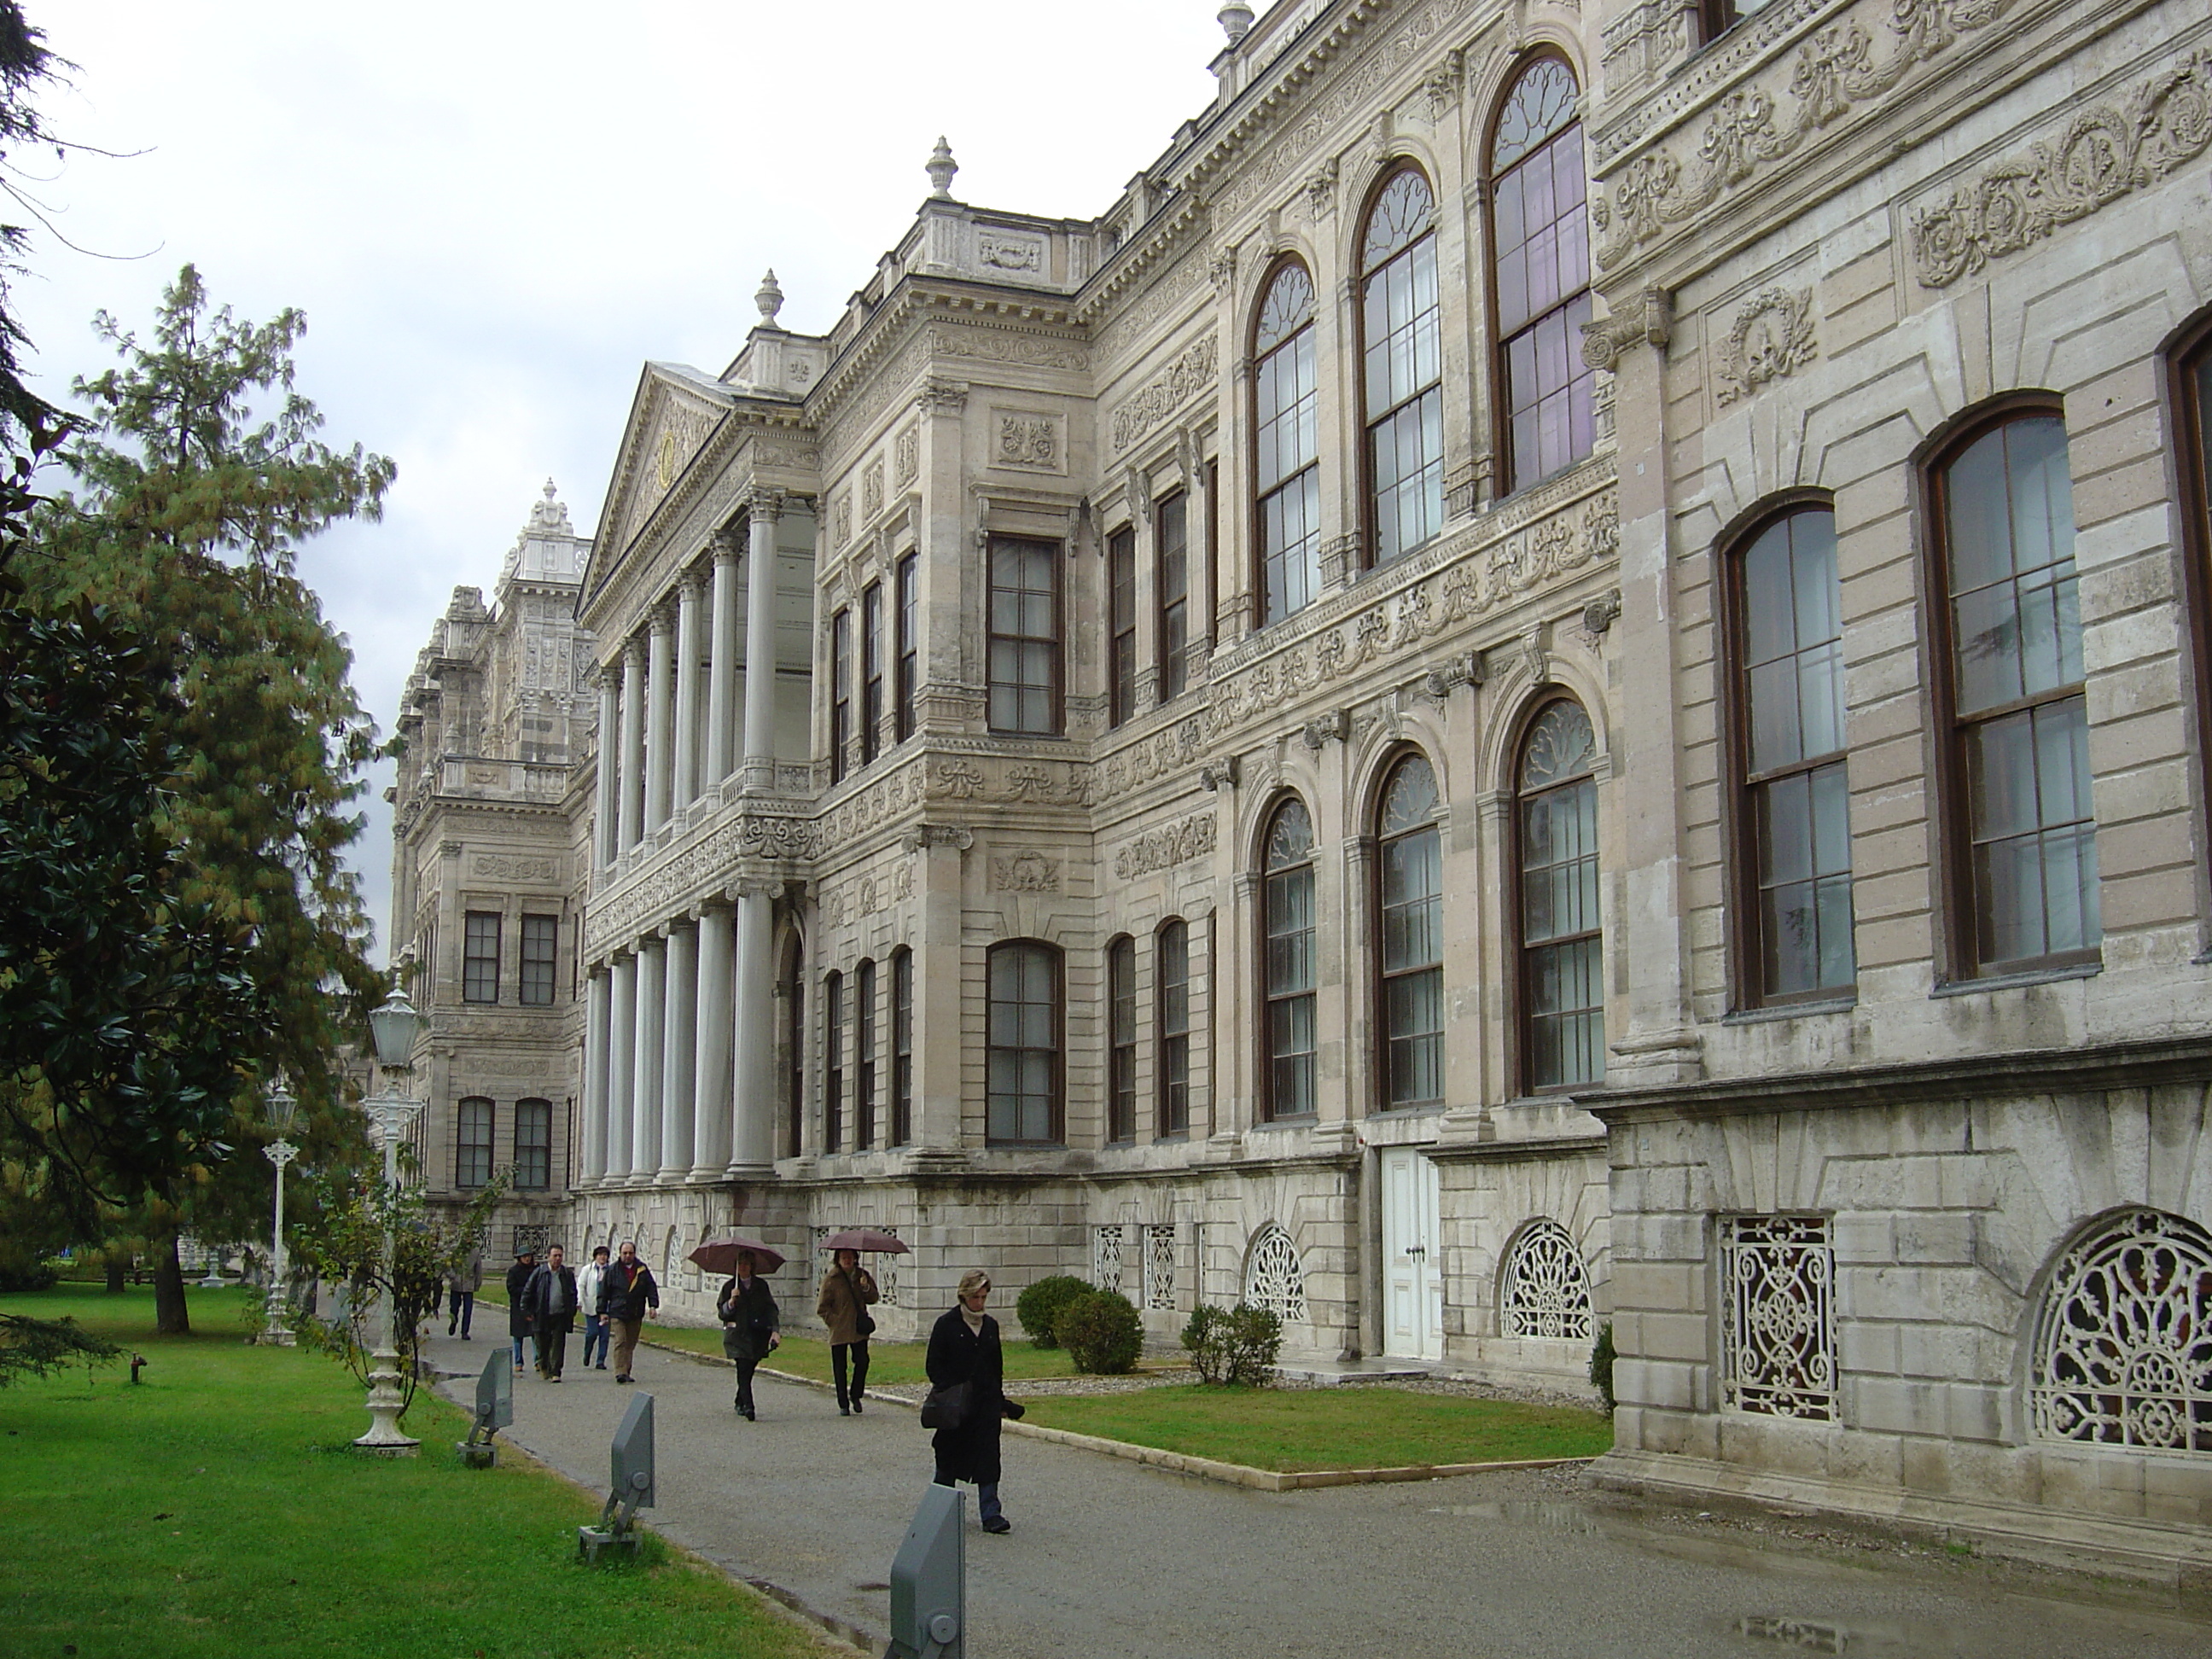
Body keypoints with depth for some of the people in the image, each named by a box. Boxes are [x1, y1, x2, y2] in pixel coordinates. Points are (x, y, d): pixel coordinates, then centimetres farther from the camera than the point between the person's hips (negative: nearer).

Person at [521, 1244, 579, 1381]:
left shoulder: (568, 1274, 7)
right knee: (542, 1345, 9)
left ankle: (555, 1373, -2)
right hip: (542, 1316, -1)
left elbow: (573, 1293, 15)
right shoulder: (539, 1273, 1)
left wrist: (572, 1312, 9)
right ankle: (543, 1368, 34)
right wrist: (528, 1311, 1)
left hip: (560, 1315, 1)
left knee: (558, 1345, -5)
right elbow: (528, 1292, 5)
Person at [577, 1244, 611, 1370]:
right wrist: (580, 1301, -11)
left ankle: (601, 1361, 6)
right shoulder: (588, 1270, 5)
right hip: (591, 1307, -2)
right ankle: (587, 1356, 21)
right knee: (592, 1333, -6)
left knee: (604, 1334, -1)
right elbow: (580, 1285, 2)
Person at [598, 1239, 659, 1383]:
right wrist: (603, 1311, 1)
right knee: (620, 1342, -12)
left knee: (630, 1344, 8)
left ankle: (626, 1372, 15)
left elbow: (651, 1288, 9)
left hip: (636, 1315, 3)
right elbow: (604, 1292, 5)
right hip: (617, 1313, -3)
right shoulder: (613, 1270, 2)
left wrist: (653, 1305, -3)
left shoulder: (642, 1270, 7)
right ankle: (620, 1373, -17)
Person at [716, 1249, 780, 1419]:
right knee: (744, 1371, -15)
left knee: (748, 1371, 7)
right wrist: (731, 1301, -17)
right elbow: (721, 1314, 1)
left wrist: (775, 1329, -6)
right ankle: (747, 1407, -23)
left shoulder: (761, 1285, 9)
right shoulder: (730, 1287, 5)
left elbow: (771, 1308, 6)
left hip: (758, 1335, 2)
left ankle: (740, 1403, 27)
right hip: (738, 1336, -2)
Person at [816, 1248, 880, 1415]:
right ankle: (843, 1405, 13)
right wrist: (834, 1321, -9)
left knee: (862, 1361, -7)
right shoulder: (831, 1279, -4)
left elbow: (873, 1298, 8)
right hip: (839, 1331, -2)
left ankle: (855, 1395, 16)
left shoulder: (863, 1275, 7)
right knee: (839, 1368, 2)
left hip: (859, 1329, 2)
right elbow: (822, 1308, -1)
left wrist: (866, 1288, -10)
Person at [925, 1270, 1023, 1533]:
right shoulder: (946, 1325, -4)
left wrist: (1001, 1401, 14)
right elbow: (934, 1365, -5)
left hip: (986, 1403, 3)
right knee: (948, 1459, 8)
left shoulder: (990, 1326, 11)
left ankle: (991, 1514, -6)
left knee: (988, 1458, -4)